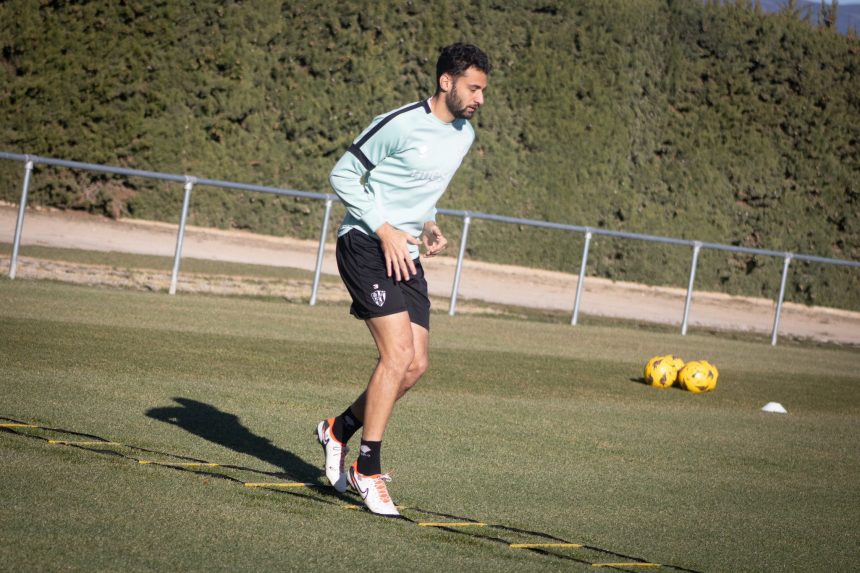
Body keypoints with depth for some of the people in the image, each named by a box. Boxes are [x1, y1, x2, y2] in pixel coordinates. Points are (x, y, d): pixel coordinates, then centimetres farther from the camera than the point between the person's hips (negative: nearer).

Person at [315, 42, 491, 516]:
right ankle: (368, 468, -9)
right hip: (365, 245, -8)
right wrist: (385, 231, -16)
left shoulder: (464, 134, 11)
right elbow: (343, 175, -9)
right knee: (398, 353, -18)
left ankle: (340, 429, 24)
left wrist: (427, 225, 6)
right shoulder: (401, 124, -15)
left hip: (405, 254, 8)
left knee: (415, 365, 2)